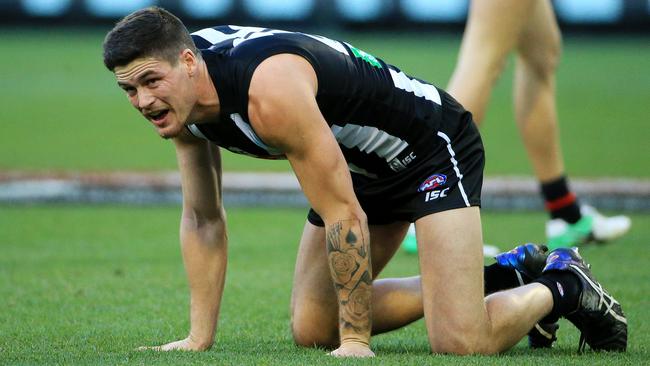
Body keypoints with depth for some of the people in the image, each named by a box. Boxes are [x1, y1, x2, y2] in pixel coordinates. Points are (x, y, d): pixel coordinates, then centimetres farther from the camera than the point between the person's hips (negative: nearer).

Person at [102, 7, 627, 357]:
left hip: (432, 148, -9)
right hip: (362, 168, 9)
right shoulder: (175, 93, -11)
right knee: (311, 329, 11)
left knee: (460, 343, -23)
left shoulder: (269, 91, -37)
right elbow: (203, 219, 2)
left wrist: (356, 341, -27)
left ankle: (559, 287, 11)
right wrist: (199, 337, -1)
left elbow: (344, 217, -31)